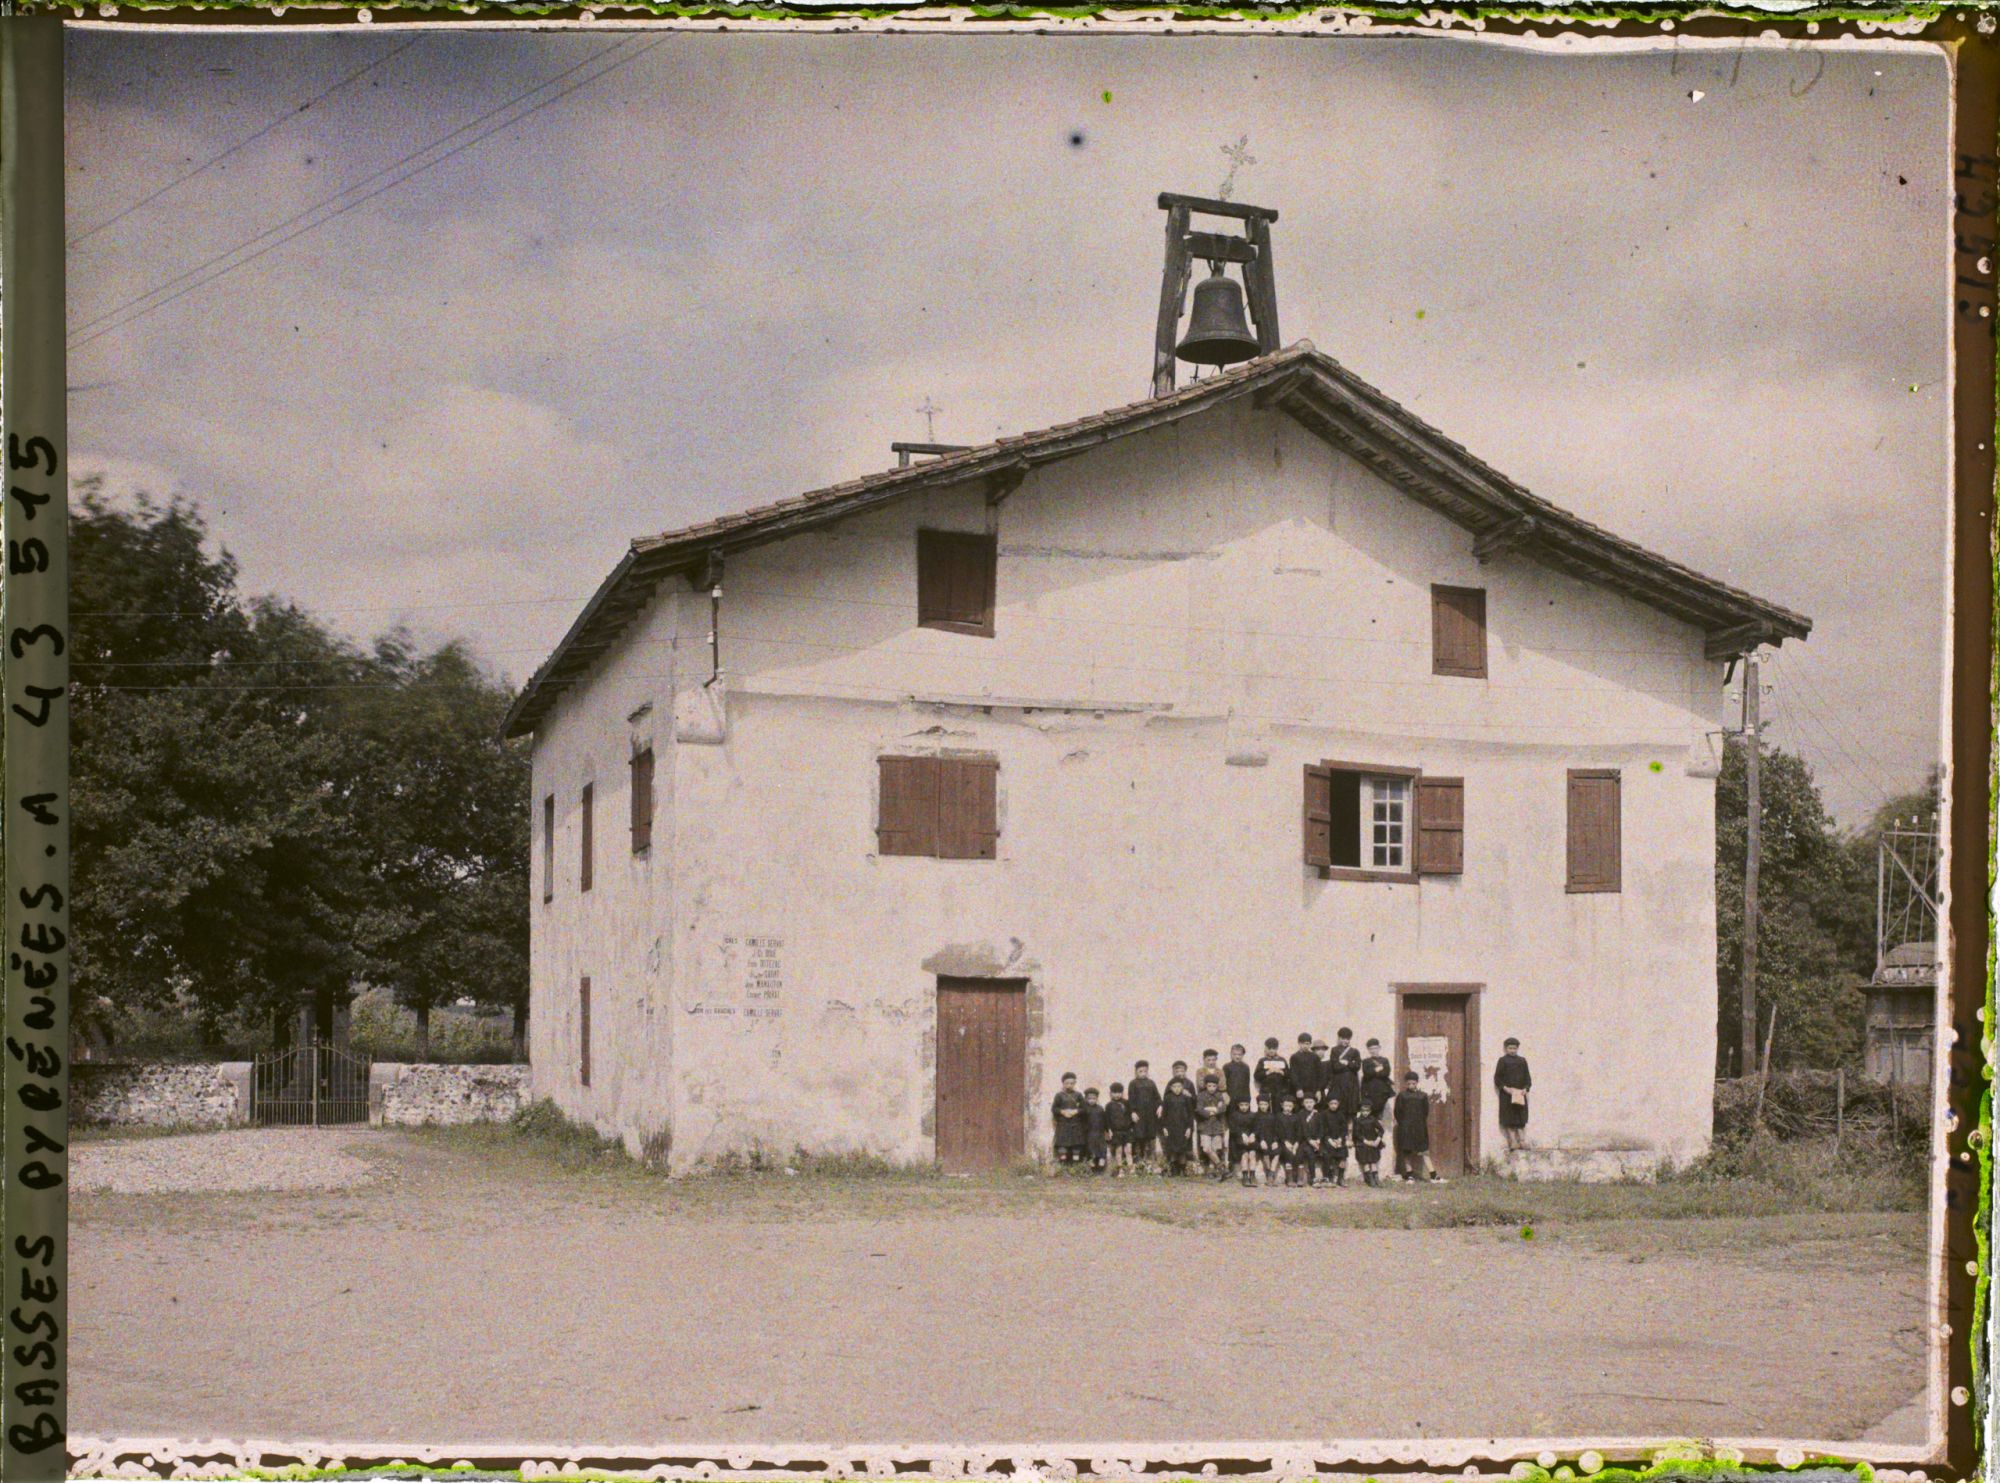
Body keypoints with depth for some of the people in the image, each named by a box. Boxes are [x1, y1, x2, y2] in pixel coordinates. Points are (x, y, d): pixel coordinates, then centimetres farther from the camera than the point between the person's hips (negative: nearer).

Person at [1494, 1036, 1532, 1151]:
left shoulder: (1522, 1061, 11)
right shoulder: (1502, 1061, 2)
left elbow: (1527, 1077, 11)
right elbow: (1497, 1078, -1)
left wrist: (1526, 1088, -6)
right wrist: (1505, 1088, -15)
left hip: (1520, 1094, 3)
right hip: (1507, 1094, -3)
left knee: (1521, 1118, 2)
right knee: (1509, 1118, -6)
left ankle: (1522, 1140, 3)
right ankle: (1513, 1141, -7)